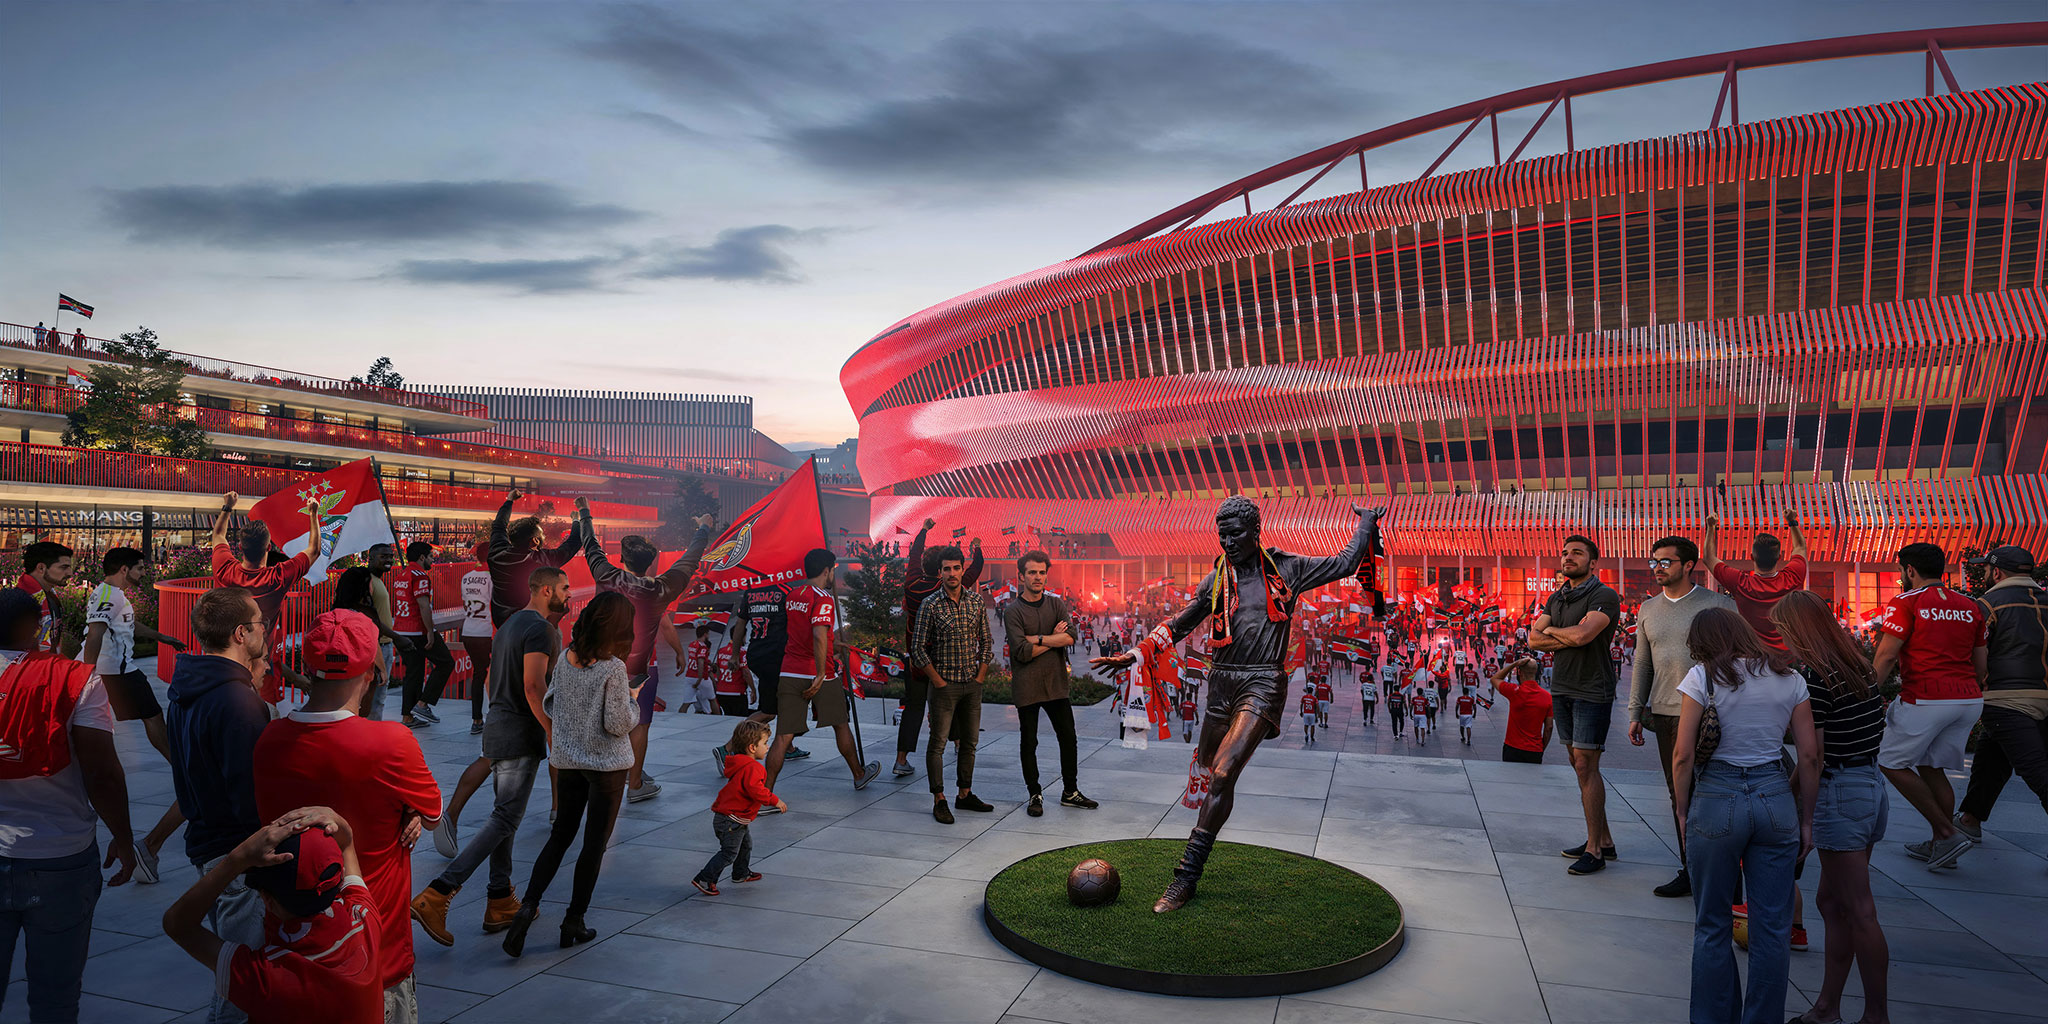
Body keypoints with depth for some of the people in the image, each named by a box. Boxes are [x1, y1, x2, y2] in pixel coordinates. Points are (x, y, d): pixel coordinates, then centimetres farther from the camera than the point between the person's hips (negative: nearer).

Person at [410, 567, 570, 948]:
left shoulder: (509, 624, 16)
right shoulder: (538, 629, -14)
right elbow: (533, 686, -23)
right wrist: (555, 734, -20)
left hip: (497, 727, 10)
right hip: (520, 734, -10)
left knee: (505, 816, 13)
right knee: (504, 819, -8)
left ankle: (501, 902, 18)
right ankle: (437, 895, -13)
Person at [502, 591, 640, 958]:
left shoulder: (565, 658, -1)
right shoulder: (613, 669, -20)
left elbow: (549, 706, 8)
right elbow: (618, 725, -18)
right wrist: (633, 702, 0)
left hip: (567, 760, 6)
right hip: (606, 764, -6)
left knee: (560, 835, 17)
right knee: (595, 843, 7)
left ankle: (528, 906, 2)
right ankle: (574, 921, 14)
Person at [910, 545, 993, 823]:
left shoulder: (976, 599, 3)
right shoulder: (930, 604, -9)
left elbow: (986, 641, 10)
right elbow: (918, 648, -8)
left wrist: (981, 674, 2)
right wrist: (938, 682, -9)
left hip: (973, 684, 5)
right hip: (945, 684, -5)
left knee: (970, 741, 12)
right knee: (938, 743, -2)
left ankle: (965, 794, 25)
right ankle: (939, 800, 7)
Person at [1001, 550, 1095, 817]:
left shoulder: (1056, 604, 6)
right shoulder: (1013, 611, -6)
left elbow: (1071, 636, -11)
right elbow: (1022, 652, -17)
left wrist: (1037, 639, -17)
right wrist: (1053, 639, -9)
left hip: (1056, 683, 4)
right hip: (1026, 687, -3)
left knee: (1068, 739, 10)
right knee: (1029, 743, 7)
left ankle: (1070, 792, 25)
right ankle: (1035, 795, 21)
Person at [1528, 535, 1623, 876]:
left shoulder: (1605, 596, -10)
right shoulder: (1556, 598, 13)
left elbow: (1582, 634, -25)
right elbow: (1534, 639, 4)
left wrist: (1551, 631, -6)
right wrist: (1570, 639, -11)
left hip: (1592, 691, -8)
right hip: (1562, 688, 8)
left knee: (1586, 765, -8)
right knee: (1581, 765, 11)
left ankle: (1594, 850, 0)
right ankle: (1604, 840, 22)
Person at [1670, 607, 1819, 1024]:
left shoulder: (1703, 677, -5)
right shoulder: (1790, 679, 6)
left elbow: (1683, 757, -8)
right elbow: (1810, 757, 5)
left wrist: (1683, 811, 4)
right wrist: (1806, 818, 13)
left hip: (1716, 800, -3)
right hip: (1776, 799, 3)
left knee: (1713, 927, 11)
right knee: (1772, 928, 11)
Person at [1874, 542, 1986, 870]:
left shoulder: (1905, 603, -6)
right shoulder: (1970, 607, 15)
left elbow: (1886, 657, -13)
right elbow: (1981, 662, 18)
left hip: (1925, 699, -7)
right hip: (1969, 699, 7)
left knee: (1892, 763, 5)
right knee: (1932, 768, 16)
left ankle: (1948, 833, 1)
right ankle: (1939, 845, 18)